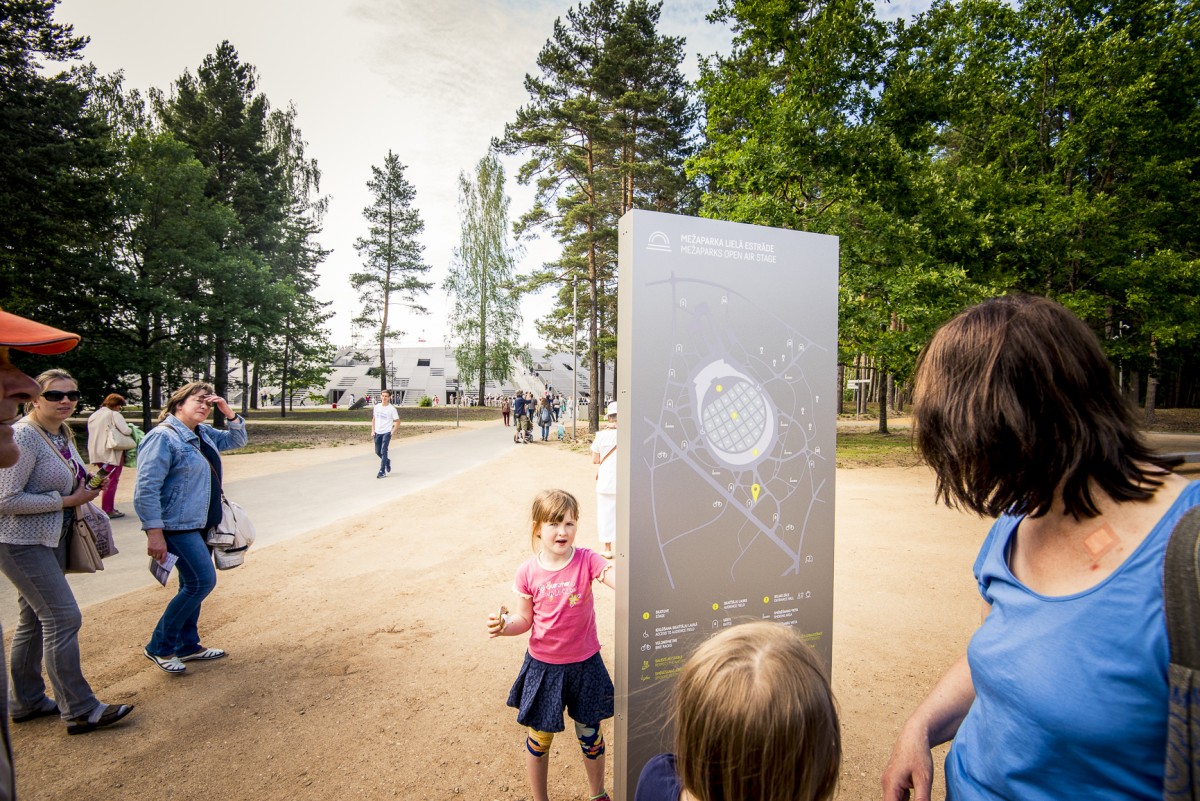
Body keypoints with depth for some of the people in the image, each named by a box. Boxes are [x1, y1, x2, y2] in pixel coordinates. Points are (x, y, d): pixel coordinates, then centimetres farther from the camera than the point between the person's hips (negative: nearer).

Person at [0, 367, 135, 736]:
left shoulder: (63, 434, 7)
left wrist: (86, 485, 3)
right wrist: (67, 500, -19)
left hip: (52, 539, 9)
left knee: (35, 620, 17)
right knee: (63, 617, -8)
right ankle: (79, 710, 0)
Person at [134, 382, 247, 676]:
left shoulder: (203, 433, 9)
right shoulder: (163, 437, -16)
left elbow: (236, 440, 22)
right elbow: (146, 488, -20)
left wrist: (230, 414, 3)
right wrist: (154, 532, -23)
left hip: (200, 524, 9)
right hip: (178, 526, -9)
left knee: (193, 585, 16)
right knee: (202, 581, -10)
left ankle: (187, 646, 29)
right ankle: (159, 647, 8)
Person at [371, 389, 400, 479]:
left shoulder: (392, 409, -8)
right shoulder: (376, 407, 5)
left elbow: (397, 422, -4)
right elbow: (374, 419, 16)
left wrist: (392, 432, -11)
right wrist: (373, 431, 9)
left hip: (386, 432, -5)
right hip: (377, 432, 5)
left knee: (383, 451, -9)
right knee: (377, 452, 12)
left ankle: (382, 471, -3)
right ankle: (387, 461, 39)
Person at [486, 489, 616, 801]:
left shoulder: (587, 561, -16)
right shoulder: (528, 572, -13)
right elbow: (524, 620, -2)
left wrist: (614, 575, -53)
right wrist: (505, 625, -23)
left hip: (585, 664, 0)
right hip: (543, 667, 0)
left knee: (591, 736, 19)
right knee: (539, 739, 18)